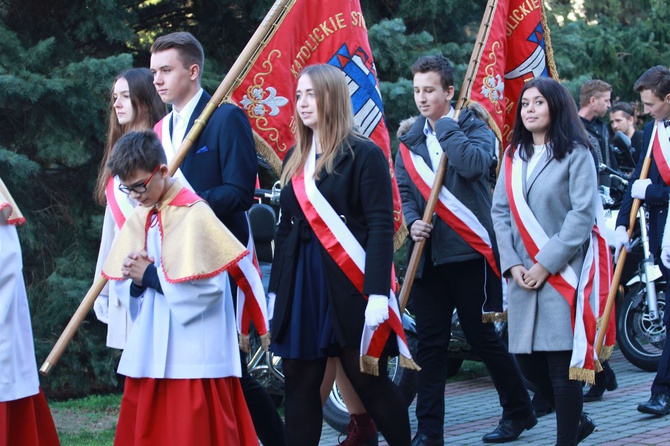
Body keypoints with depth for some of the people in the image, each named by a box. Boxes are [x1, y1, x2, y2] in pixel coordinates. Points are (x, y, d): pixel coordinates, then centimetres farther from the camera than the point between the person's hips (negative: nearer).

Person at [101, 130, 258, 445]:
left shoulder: (194, 214, -11)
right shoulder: (140, 219, 12)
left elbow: (207, 286, -20)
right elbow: (121, 284, 14)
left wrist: (150, 275, -12)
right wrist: (135, 281, -9)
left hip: (193, 356, -7)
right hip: (150, 352, 7)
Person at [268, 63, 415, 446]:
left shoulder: (364, 154, -5)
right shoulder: (296, 159, 14)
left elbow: (381, 226, -11)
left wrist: (378, 294, -19)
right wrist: (275, 289, 12)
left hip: (348, 285, -6)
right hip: (301, 284, 6)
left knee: (367, 378, 0)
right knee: (300, 382, 5)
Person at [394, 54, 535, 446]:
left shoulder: (474, 128, -1)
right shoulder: (410, 141, 13)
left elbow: (474, 164, -21)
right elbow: (404, 190, 10)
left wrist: (446, 125, -13)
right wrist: (412, 222, -9)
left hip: (468, 251, -4)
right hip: (427, 253, 5)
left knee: (482, 335, 2)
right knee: (430, 343, 3)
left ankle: (519, 411, 19)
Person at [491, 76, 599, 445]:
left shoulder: (575, 154, -3)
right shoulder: (513, 155, 13)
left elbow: (582, 214, -10)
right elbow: (499, 211, 10)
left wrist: (546, 264, -14)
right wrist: (512, 264, -3)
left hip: (562, 273, -6)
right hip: (523, 276, 6)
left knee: (562, 362, -6)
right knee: (528, 362, 7)